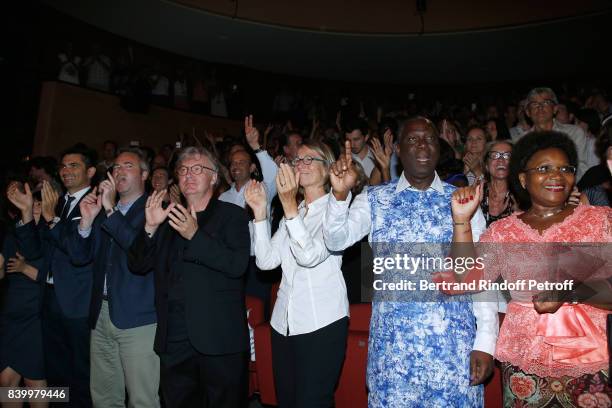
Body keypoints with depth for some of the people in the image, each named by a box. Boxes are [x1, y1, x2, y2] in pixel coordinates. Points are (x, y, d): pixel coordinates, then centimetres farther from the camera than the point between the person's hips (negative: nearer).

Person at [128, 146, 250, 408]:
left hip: (218, 340, -4)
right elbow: (137, 266, 8)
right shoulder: (168, 219, 14)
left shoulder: (232, 215, 0)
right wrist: (150, 227, -8)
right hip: (173, 340, 4)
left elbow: (238, 265, -14)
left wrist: (195, 235, -22)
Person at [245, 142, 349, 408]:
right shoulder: (291, 213, 15)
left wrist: (290, 206, -25)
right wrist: (260, 213, -4)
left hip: (321, 323, -6)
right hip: (284, 321, 6)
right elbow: (266, 261, 4)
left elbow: (310, 256, -19)